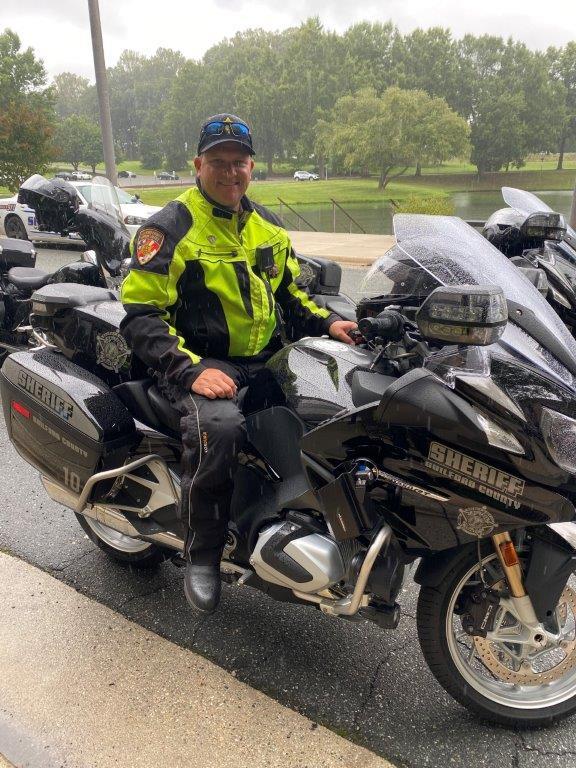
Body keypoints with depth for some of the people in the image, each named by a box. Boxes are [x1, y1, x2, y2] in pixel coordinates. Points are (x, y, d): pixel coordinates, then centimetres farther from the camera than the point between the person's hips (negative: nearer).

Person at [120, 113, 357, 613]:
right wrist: (192, 371, -24)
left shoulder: (268, 226, 16)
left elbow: (289, 292, 26)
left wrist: (327, 323, 6)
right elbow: (141, 315, -10)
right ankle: (202, 556, -12)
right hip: (202, 364, -6)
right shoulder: (169, 228, -5)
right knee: (219, 427, -36)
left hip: (267, 359, 7)